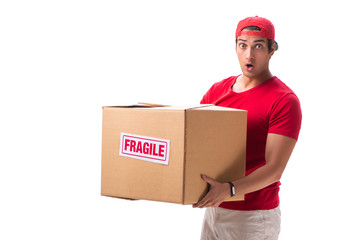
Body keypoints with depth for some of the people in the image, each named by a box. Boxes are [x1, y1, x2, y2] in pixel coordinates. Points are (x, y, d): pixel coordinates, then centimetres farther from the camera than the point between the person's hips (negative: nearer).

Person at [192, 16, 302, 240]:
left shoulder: (284, 101, -11)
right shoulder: (218, 90, 8)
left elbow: (274, 169, -19)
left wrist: (229, 190, -32)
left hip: (254, 217, -5)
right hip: (214, 211, 5)